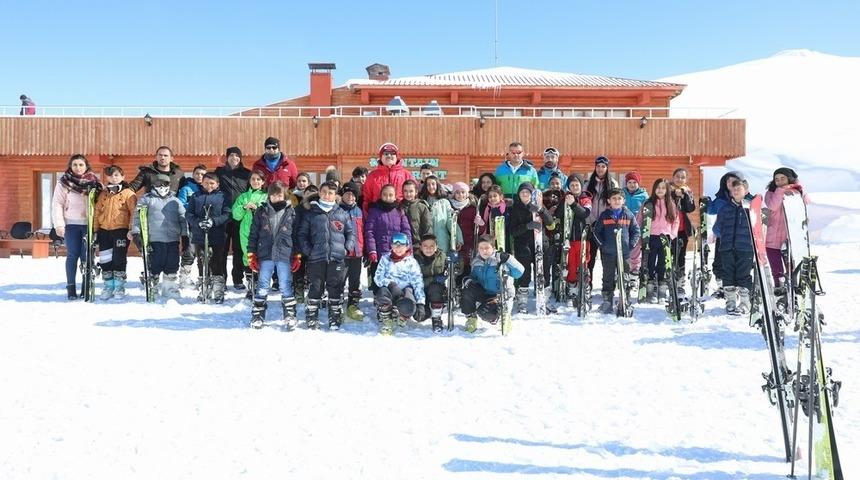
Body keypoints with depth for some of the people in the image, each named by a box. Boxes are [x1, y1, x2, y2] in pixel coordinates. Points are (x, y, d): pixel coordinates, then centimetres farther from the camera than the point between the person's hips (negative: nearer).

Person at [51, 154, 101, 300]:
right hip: (71, 224, 0)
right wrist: (59, 224, -8)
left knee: (86, 256, 1)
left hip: (89, 224, 0)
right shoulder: (64, 182, 3)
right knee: (72, 255, 1)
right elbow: (57, 204, 1)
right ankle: (71, 287, 7)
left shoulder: (93, 181, 7)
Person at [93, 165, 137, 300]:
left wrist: (132, 228, -14)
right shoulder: (103, 194, 12)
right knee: (105, 260, 6)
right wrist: (95, 230, 9)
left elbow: (134, 212, -8)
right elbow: (97, 212, 14)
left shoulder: (128, 193, -3)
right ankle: (108, 286, 18)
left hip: (121, 230, -5)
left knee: (119, 259, -3)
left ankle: (119, 286, 10)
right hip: (104, 230, 5)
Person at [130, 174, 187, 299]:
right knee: (155, 265, -4)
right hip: (155, 239, -3)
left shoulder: (175, 201, 16)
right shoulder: (146, 199, 6)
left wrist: (185, 235, 11)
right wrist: (136, 233, -8)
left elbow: (183, 219, 18)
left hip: (173, 239, 3)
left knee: (172, 265, 6)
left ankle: (170, 289, 17)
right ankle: (152, 287, 10)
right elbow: (137, 216, 2)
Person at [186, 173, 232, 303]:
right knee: (202, 264, 8)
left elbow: (226, 214, -4)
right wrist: (199, 222, -14)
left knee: (217, 264, 0)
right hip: (199, 236, 2)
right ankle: (203, 291, 16)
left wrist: (213, 221, -18)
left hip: (218, 237, -2)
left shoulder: (223, 197, 4)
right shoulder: (196, 197, 10)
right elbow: (189, 214, 4)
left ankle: (218, 292, 7)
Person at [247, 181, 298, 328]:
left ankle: (290, 315, 12)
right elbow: (253, 234, 7)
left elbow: (296, 235, 6)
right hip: (265, 255, 1)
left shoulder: (291, 212, 2)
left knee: (286, 286, 3)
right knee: (262, 286, 6)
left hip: (285, 256, -1)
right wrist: (251, 254, 2)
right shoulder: (261, 211, 4)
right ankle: (258, 314, 15)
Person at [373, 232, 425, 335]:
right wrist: (390, 284, -22)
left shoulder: (411, 262, 6)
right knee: (382, 293, -37)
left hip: (404, 291, -1)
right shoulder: (385, 259, 9)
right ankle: (387, 322, -10)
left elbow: (418, 283, 0)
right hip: (388, 289, 1)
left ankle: (402, 315, 7)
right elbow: (378, 278, -1)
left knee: (408, 307, -36)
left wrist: (420, 302, -12)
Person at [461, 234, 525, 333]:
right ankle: (471, 318, -4)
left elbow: (519, 272, -23)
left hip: (499, 295, -5)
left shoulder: (500, 260, -14)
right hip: (483, 294, 5)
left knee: (485, 313, -32)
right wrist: (468, 280, -7)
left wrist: (507, 258, -35)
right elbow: (473, 276, 18)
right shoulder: (476, 261, 3)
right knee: (468, 289, -25)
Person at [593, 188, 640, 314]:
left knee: (625, 278, 4)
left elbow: (636, 231, 8)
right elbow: (596, 231, 6)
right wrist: (602, 244, -4)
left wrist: (631, 244, -3)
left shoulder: (629, 215, 4)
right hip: (608, 252, 0)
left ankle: (626, 302, 11)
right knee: (608, 278, 5)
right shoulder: (604, 215, 3)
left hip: (624, 252, 0)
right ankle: (607, 302, 11)